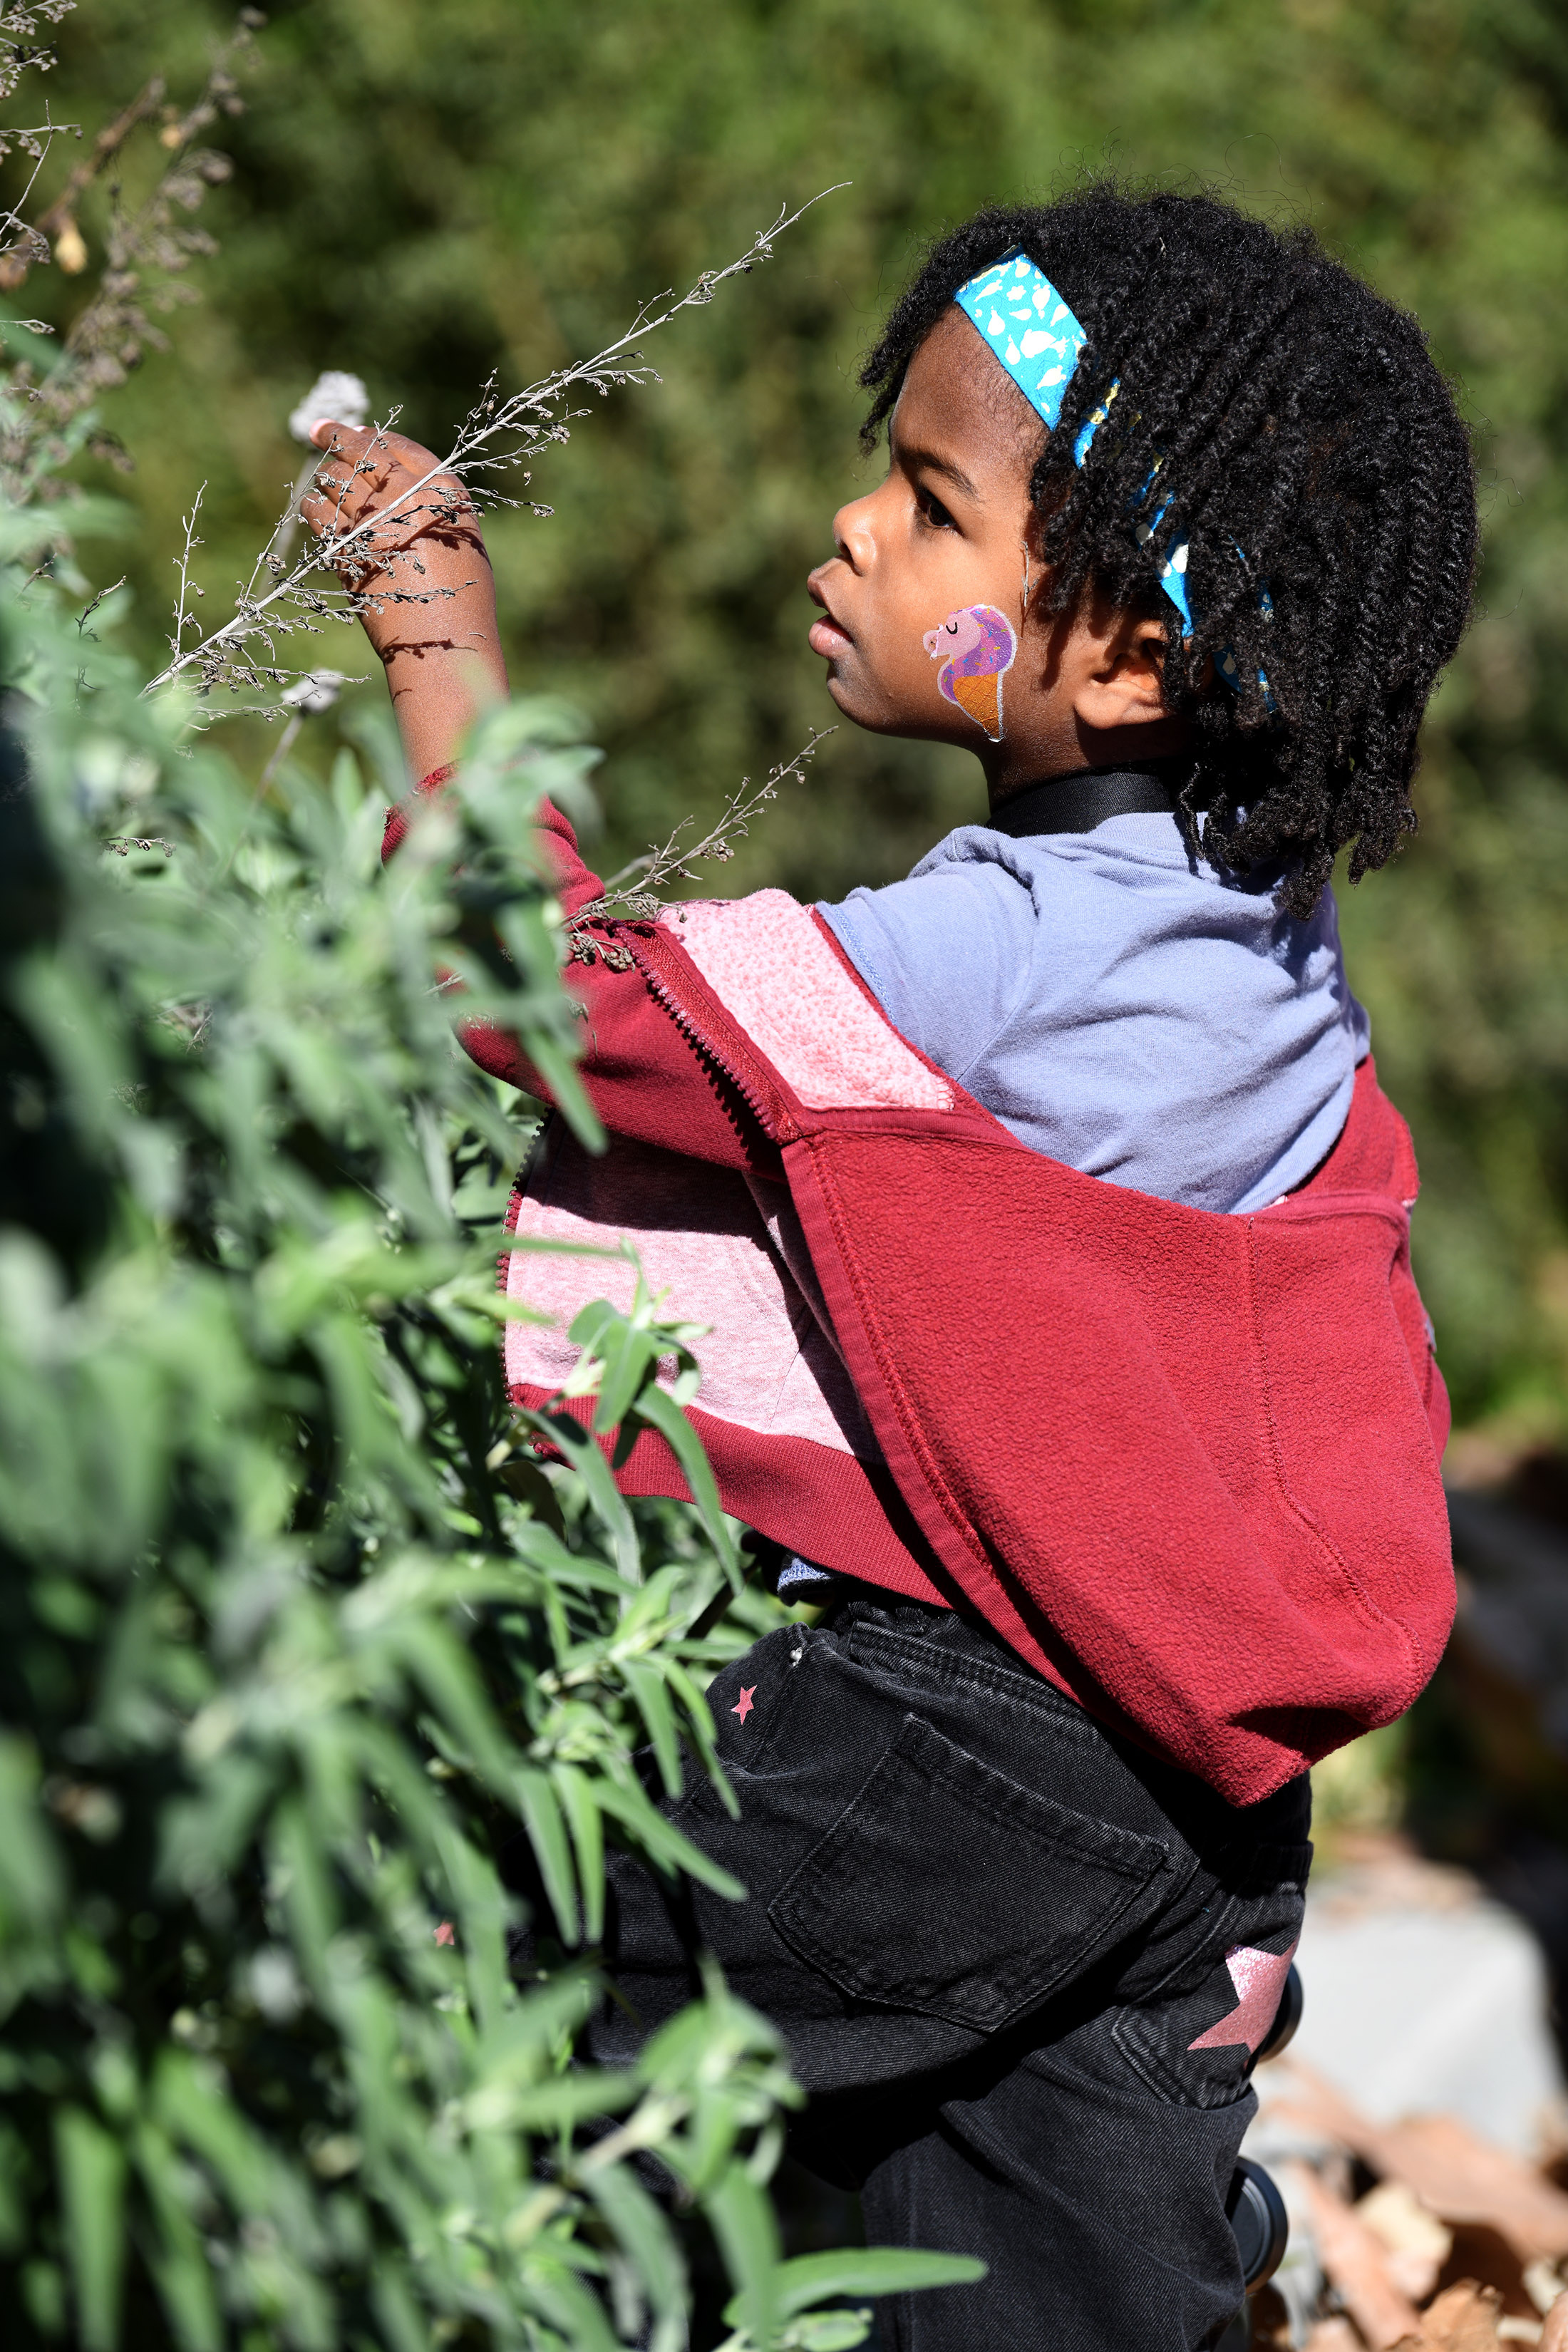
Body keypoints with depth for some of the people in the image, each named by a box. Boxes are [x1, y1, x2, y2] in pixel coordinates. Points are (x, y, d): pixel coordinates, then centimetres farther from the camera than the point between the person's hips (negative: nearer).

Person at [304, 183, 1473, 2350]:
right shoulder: (1266, 932, 2)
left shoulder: (975, 972, -25)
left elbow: (557, 1001, -20)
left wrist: (450, 660, -12)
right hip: (1191, 1788, 9)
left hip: (935, 1767, -8)